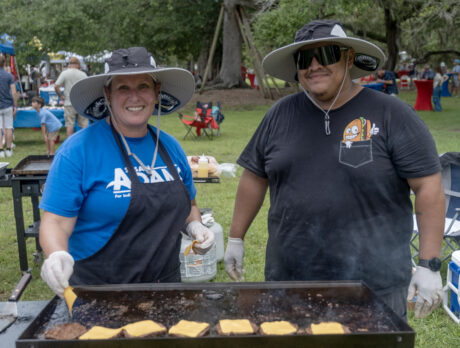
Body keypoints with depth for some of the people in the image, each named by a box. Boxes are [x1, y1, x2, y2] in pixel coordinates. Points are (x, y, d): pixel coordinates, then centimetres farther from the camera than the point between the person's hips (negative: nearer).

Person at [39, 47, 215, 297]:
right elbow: (56, 221, -15)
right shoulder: (79, 149, -13)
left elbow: (188, 204, 15)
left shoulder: (170, 147, 2)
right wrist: (57, 256, -34)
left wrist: (195, 227, -4)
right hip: (97, 292, -4)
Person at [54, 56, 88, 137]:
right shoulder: (83, 74, 0)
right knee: (84, 124, 7)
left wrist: (61, 96, 2)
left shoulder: (64, 73, -3)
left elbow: (56, 86, -10)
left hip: (69, 104, -1)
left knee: (69, 125, 4)